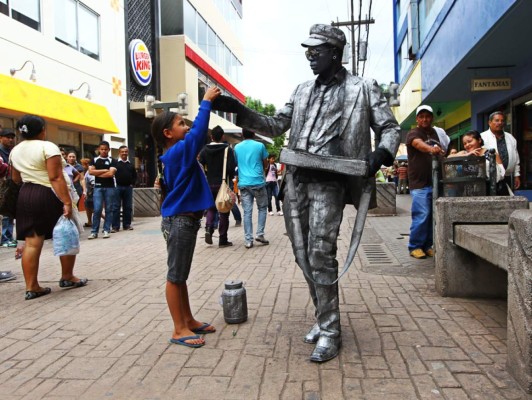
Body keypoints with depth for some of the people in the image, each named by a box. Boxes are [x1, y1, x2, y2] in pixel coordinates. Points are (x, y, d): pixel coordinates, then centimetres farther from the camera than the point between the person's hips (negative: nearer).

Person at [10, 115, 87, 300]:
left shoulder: (15, 150, 12)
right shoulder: (48, 147, -11)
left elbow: (16, 178, 23)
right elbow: (56, 177, -20)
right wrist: (67, 202, -22)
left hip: (25, 196, 7)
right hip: (49, 196, -7)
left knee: (32, 243, 4)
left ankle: (31, 287, 5)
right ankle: (67, 278, 16)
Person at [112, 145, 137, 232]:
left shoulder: (131, 165, 13)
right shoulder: (115, 163, 0)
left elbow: (134, 175, 19)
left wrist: (132, 183, 7)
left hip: (128, 187, 4)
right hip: (117, 187, -4)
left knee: (128, 207, 7)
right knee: (116, 207, -3)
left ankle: (127, 224, 16)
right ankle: (115, 226, -1)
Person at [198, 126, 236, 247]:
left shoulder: (204, 150, 2)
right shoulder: (227, 149, -7)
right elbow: (231, 167, -14)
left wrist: (208, 177, 14)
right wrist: (229, 178, 4)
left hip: (209, 184, 3)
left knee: (211, 208, 19)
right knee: (223, 212, 5)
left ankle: (208, 229, -6)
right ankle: (223, 240, 6)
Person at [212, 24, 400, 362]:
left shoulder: (363, 89, 6)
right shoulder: (303, 91, 20)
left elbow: (390, 127, 6)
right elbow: (277, 125, 23)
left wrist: (381, 153, -15)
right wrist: (241, 111, 11)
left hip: (328, 181, -6)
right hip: (295, 180, 6)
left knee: (321, 256, -11)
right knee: (304, 256, 9)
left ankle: (330, 333, 3)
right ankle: (324, 317, 26)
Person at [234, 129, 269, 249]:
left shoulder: (237, 147, 7)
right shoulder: (260, 145, -1)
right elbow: (265, 164, 7)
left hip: (243, 183, 2)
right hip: (258, 182, -2)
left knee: (247, 212, 3)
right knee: (262, 208, 15)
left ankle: (248, 240, 1)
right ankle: (260, 234, 6)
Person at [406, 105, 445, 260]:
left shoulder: (434, 133, 17)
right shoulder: (413, 134, -6)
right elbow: (419, 144, -29)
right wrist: (431, 149, -48)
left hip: (434, 182, 7)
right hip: (419, 183, -6)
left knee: (432, 215, 7)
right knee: (422, 215, -10)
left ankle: (427, 245, 18)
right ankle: (415, 246, 2)